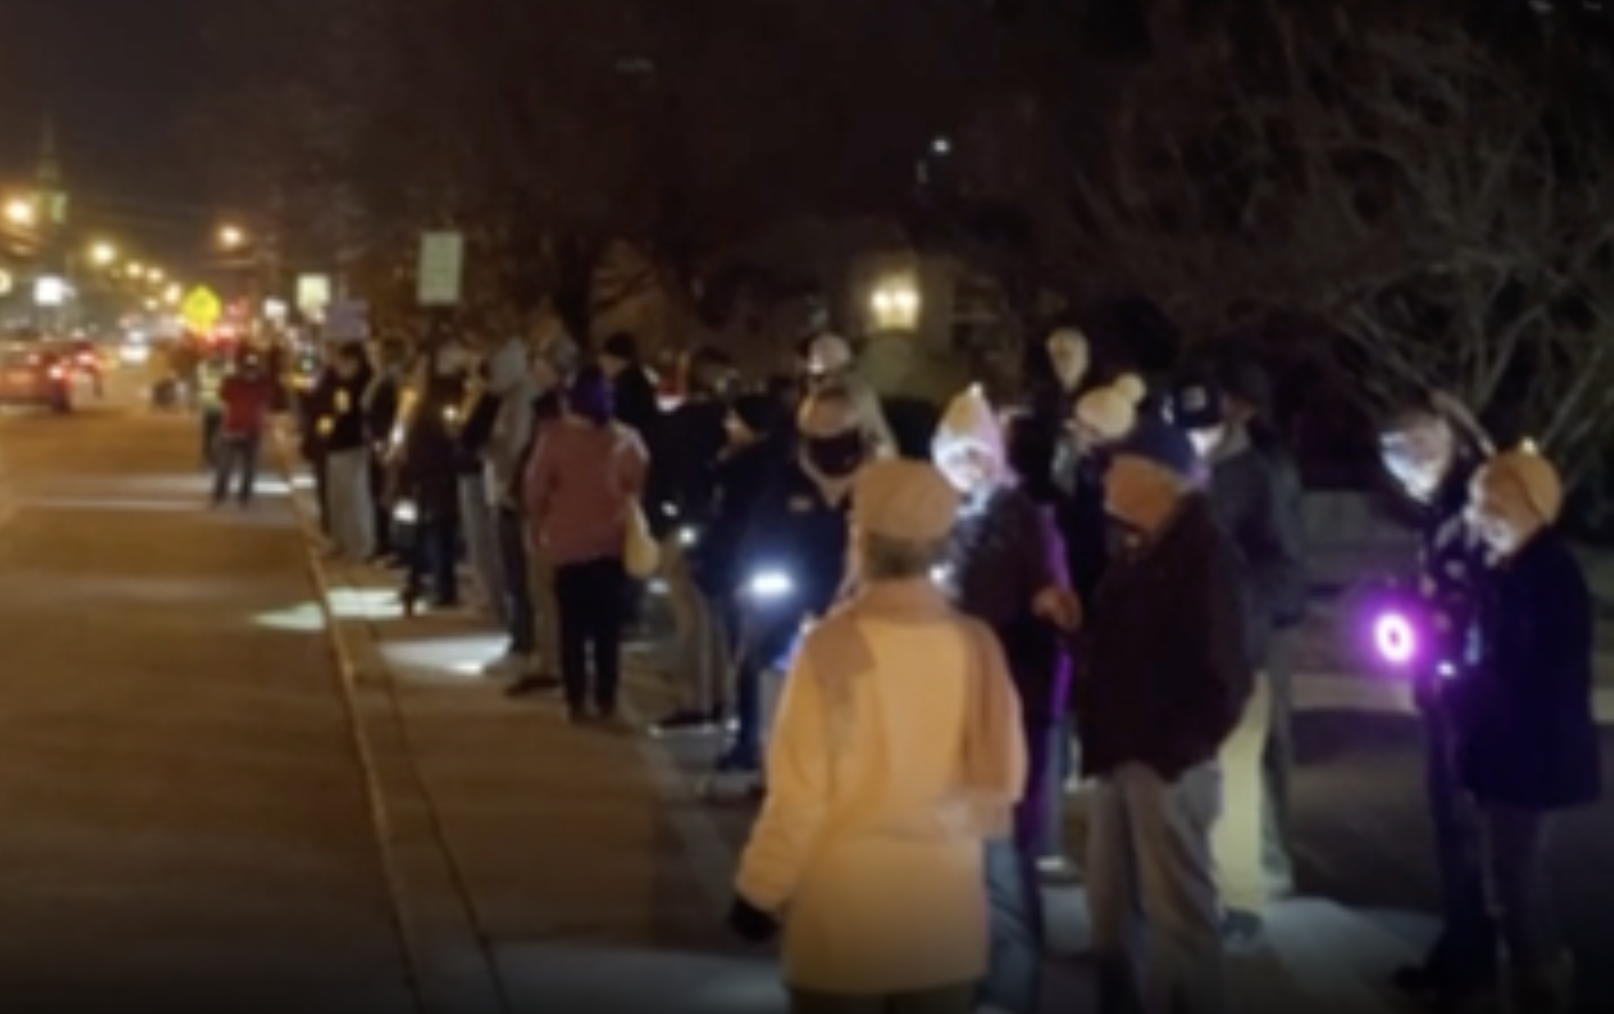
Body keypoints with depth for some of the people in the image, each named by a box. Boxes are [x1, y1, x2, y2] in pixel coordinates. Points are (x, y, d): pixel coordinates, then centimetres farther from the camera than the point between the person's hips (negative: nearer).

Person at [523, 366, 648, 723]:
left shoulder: (554, 437, -8)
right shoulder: (626, 439, -5)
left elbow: (536, 489, -5)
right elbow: (642, 487, 2)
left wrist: (538, 527, 10)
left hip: (568, 544, -1)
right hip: (613, 543, 1)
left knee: (573, 626, 7)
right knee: (608, 625, 9)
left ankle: (576, 700, 6)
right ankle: (606, 700, 8)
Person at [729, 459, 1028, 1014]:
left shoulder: (833, 645, -17)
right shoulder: (976, 643, -7)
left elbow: (798, 788, -13)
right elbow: (1002, 780, 2)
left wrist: (760, 890, -1)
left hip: (844, 906, -3)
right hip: (945, 906, 3)